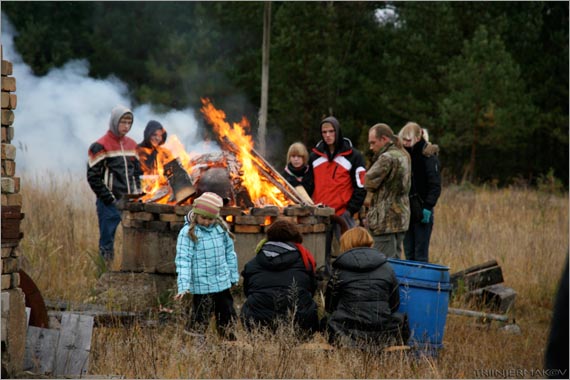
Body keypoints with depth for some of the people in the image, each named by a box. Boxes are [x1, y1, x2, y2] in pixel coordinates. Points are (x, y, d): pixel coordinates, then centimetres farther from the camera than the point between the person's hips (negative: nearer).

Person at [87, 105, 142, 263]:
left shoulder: (132, 145, 14)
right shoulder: (100, 146, -6)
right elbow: (93, 177, -9)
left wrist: (136, 194, 7)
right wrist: (109, 199, -13)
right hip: (110, 204, -6)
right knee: (107, 243, -4)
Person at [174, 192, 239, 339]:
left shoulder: (221, 229, 4)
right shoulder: (188, 233, -12)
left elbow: (229, 253, 15)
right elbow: (183, 260, -19)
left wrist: (234, 276, 18)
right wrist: (183, 286, -27)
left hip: (223, 284, 6)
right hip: (202, 287, -6)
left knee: (227, 320, 17)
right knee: (200, 321, -6)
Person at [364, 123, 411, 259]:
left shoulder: (387, 158, -16)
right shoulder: (403, 155, 14)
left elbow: (370, 181, -16)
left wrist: (369, 196, 6)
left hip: (387, 220, -9)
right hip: (401, 217, 9)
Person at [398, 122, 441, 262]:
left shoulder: (428, 156, -9)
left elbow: (435, 186, -13)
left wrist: (428, 207, -20)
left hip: (421, 210, -7)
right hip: (406, 210, 7)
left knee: (421, 254, -4)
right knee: (409, 253, 10)